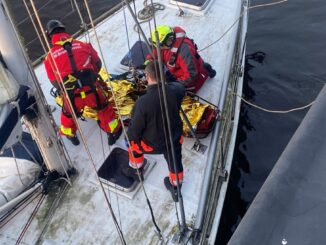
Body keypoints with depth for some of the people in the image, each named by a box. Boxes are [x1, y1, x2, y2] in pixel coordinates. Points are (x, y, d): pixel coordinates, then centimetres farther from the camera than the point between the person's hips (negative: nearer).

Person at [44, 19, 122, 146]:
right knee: (103, 109, 27)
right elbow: (98, 64, 17)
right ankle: (114, 132, 38)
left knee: (68, 115, 30)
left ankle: (70, 135, 52)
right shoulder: (83, 45, 7)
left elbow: (54, 82, 10)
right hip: (92, 89, 0)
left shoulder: (50, 57, 6)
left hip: (72, 96, 0)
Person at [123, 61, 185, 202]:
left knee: (133, 141, 28)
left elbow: (135, 129, -20)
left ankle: (136, 171, 49)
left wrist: (129, 136, 3)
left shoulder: (142, 102, -33)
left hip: (152, 144, -3)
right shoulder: (174, 91, -21)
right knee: (175, 162, 29)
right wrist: (167, 83, 22)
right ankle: (175, 188, 52)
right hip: (174, 139, 3)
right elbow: (181, 87, 6)